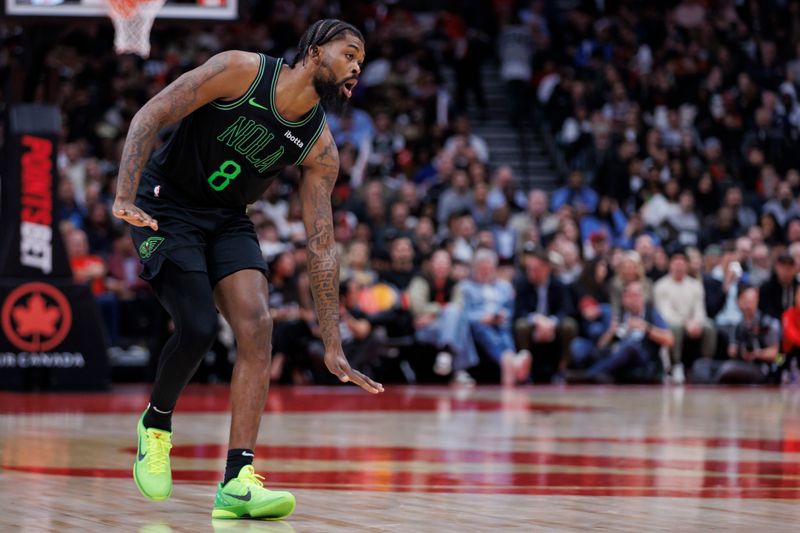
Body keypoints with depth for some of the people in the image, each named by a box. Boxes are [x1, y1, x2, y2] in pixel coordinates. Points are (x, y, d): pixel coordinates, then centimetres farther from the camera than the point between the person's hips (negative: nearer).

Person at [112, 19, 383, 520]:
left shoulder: (321, 149, -7)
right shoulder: (241, 71, -20)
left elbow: (322, 245, -5)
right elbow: (150, 116, -19)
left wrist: (334, 347, -10)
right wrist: (126, 197, -33)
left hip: (228, 218, 5)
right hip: (166, 208, -5)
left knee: (257, 324, -17)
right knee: (199, 326, -21)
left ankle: (238, 483, -19)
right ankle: (156, 423, 11)